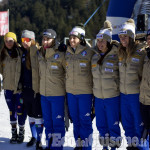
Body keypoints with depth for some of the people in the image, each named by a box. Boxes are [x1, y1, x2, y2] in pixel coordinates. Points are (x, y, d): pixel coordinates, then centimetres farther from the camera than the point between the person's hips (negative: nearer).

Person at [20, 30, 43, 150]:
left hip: (36, 89, -7)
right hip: (26, 89, 7)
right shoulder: (23, 53, 10)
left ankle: (39, 140, 6)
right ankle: (34, 137, 30)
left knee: (38, 115, -3)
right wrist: (20, 84, 16)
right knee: (30, 114, 16)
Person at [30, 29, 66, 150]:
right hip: (44, 94, 6)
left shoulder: (60, 55, -12)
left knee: (57, 122, 1)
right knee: (47, 122, 15)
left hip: (57, 94, -6)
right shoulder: (39, 54, 4)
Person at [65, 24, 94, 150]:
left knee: (85, 119, -1)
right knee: (75, 119, 13)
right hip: (70, 91, 5)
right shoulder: (67, 52, 7)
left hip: (85, 92, -5)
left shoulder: (88, 52, -8)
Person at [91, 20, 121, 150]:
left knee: (113, 124, 3)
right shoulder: (94, 56, 6)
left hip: (113, 96, -5)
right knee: (101, 124, 13)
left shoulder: (116, 55, -9)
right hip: (98, 97, 5)